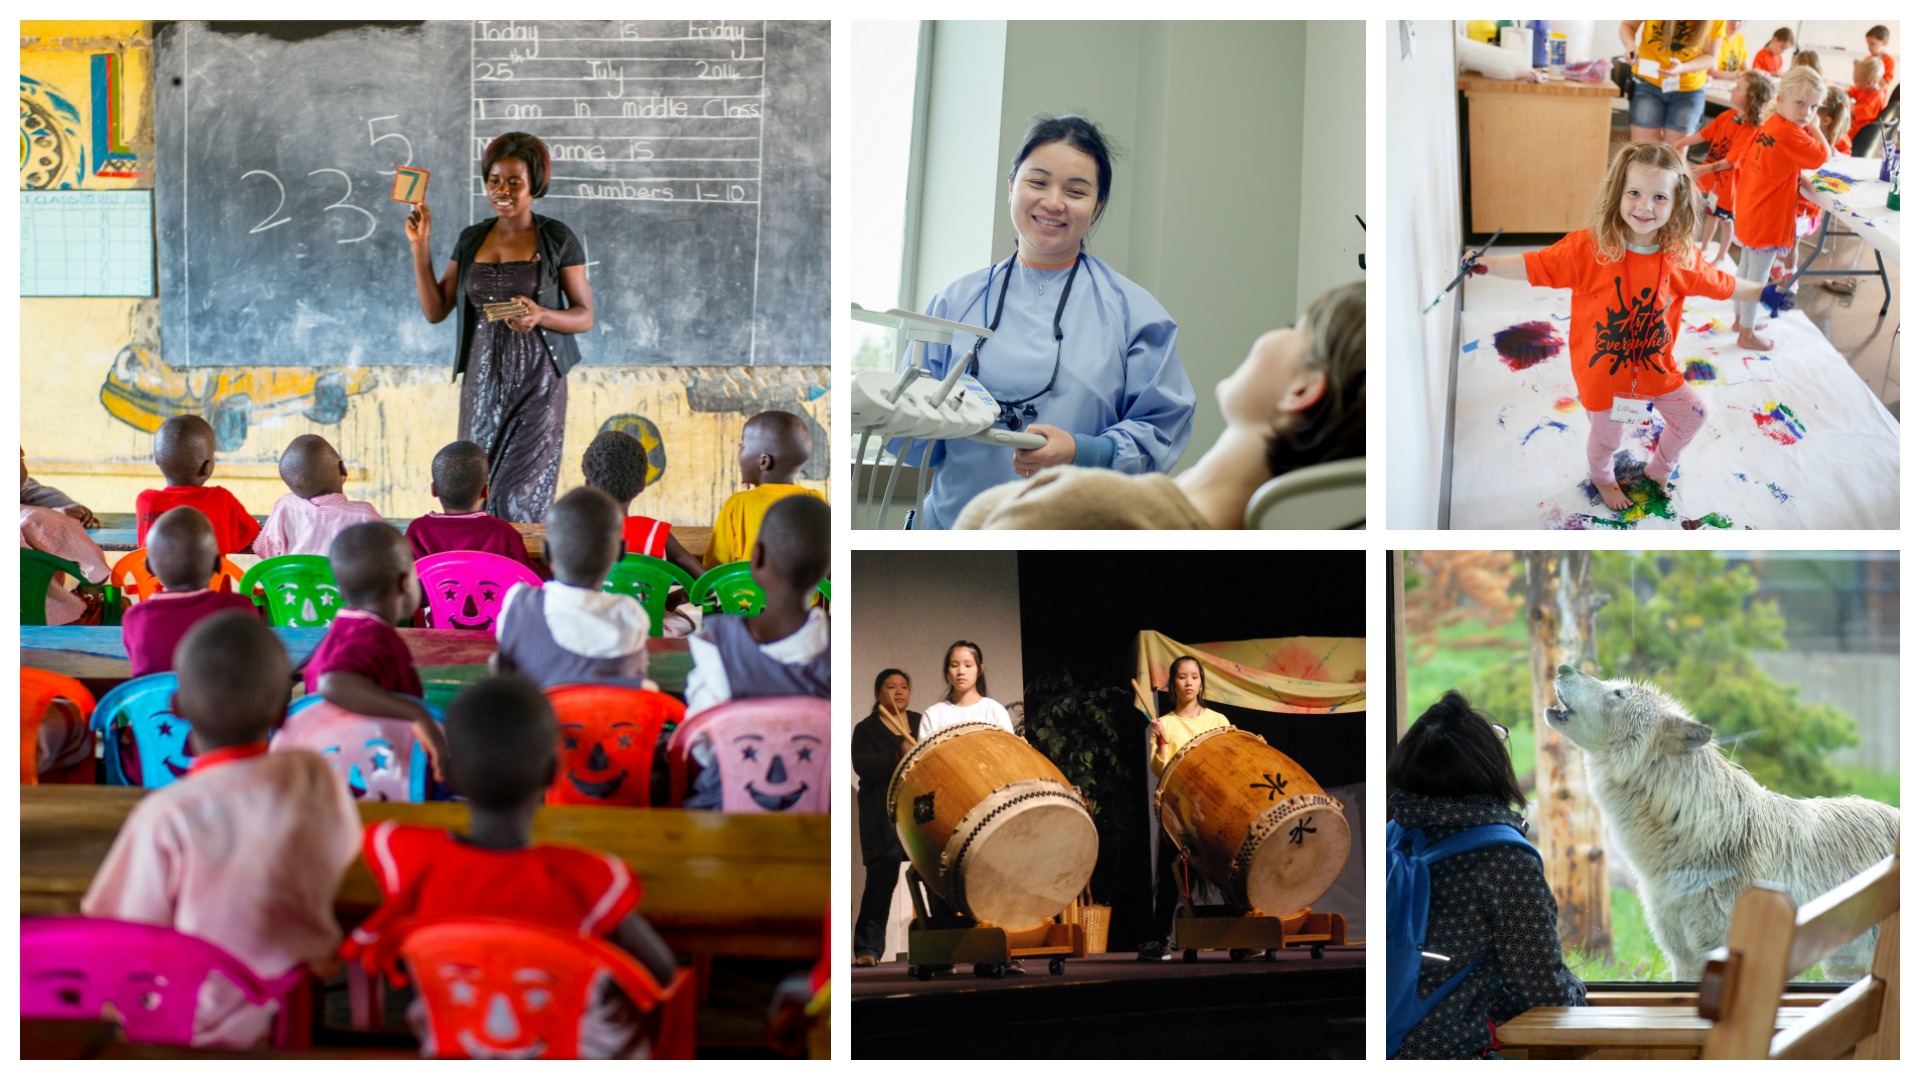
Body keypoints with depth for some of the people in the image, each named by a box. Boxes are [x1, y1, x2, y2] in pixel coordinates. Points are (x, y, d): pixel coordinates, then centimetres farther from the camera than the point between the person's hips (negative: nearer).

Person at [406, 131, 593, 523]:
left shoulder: (557, 240, 0)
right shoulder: (471, 240, 11)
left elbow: (585, 316, 1)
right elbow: (435, 310, 10)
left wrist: (541, 316, -18)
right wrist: (420, 246, 4)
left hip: (536, 386, -4)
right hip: (482, 384, 4)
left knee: (520, 500, -10)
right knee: (479, 496, 0)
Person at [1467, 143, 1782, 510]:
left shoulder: (1681, 258, -13)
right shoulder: (1588, 247, -25)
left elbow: (1722, 284, 3)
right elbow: (1535, 267, -21)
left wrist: (1765, 293, 6)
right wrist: (1484, 265, -29)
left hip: (1657, 368, 4)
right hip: (1604, 374, -4)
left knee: (1691, 416, 19)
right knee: (1606, 436, 18)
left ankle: (1659, 469, 51)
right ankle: (1602, 479, 54)